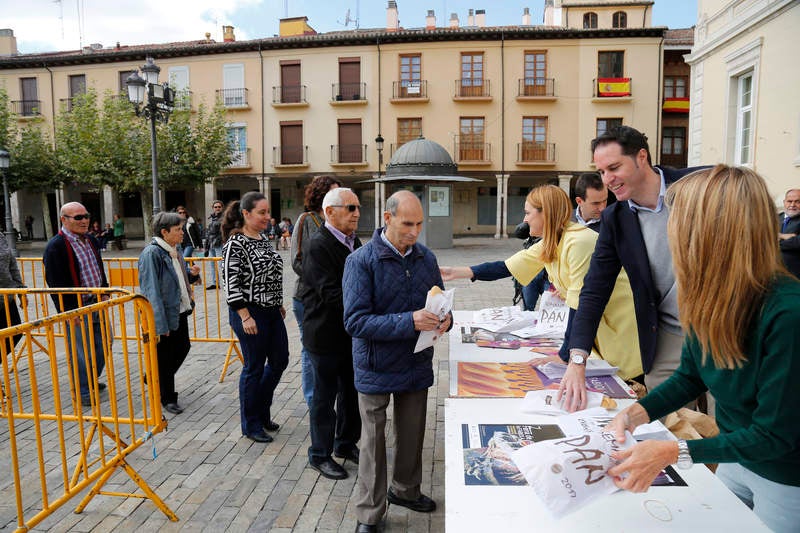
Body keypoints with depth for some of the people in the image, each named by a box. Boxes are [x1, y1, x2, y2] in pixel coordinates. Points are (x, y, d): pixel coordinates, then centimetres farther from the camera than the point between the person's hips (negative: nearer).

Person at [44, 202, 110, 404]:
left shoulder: (91, 240, 10)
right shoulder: (56, 246, -15)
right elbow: (57, 283, -18)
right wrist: (71, 312, -19)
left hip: (97, 303, 8)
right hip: (76, 307, -8)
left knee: (104, 343, 16)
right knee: (81, 351, 2)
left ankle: (91, 380, 36)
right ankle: (83, 391, 18)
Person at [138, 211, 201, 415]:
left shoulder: (174, 251, 7)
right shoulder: (151, 253, -20)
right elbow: (151, 290, -23)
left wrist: (192, 273, -2)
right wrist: (160, 324, -25)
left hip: (180, 311, 9)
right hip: (163, 315, -9)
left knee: (183, 348, 19)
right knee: (164, 356, 6)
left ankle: (155, 379, 41)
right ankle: (167, 398, 23)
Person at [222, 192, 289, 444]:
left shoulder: (264, 239, 10)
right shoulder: (235, 243, -14)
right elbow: (231, 283, -18)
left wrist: (279, 304, 19)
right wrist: (245, 317, -20)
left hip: (272, 312, 8)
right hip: (250, 314, -8)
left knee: (279, 361, 14)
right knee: (254, 368, 3)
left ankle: (261, 411, 33)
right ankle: (251, 425, 21)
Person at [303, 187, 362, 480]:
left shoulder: (354, 242, 8)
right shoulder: (318, 245, -18)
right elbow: (331, 294, -26)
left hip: (351, 332, 8)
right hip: (326, 333, -8)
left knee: (351, 391, 19)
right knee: (325, 396, 8)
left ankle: (346, 444, 39)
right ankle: (320, 455, 26)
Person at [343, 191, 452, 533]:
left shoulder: (426, 258, 0)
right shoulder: (361, 261, -17)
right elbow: (355, 321, -24)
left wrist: (444, 319, -13)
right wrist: (410, 322, -33)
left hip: (417, 364, 5)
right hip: (376, 368, -5)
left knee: (412, 435, 21)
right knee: (373, 443, 10)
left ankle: (405, 490, 46)